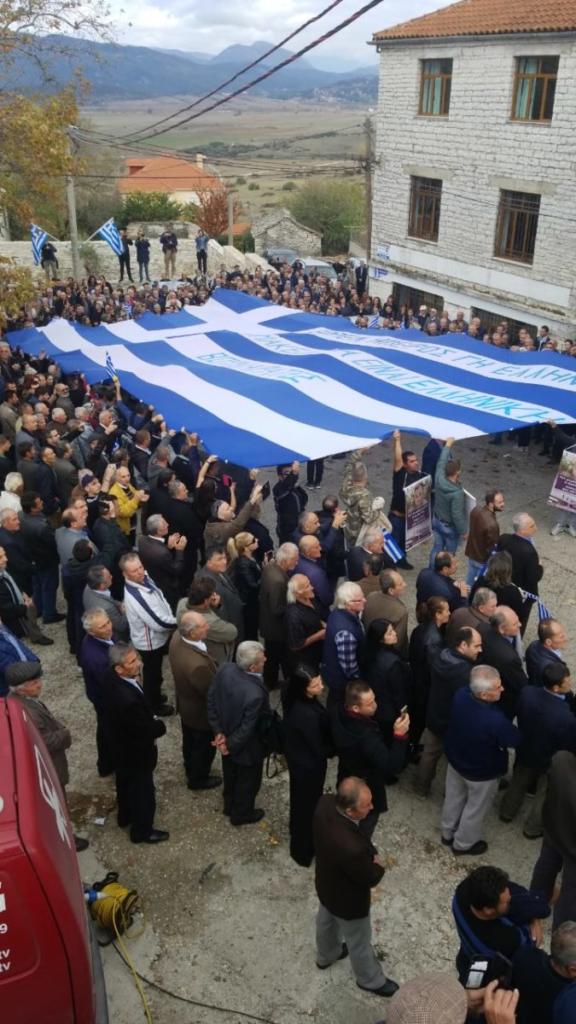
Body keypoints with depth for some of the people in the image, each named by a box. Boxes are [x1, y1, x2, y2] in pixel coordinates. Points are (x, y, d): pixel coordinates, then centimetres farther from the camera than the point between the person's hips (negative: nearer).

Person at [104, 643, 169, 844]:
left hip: (122, 746, 8)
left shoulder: (113, 678, -16)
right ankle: (142, 830, 40)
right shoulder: (128, 698, -43)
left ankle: (125, 816, 55)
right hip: (136, 751, -8)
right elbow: (147, 730, -29)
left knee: (126, 783, 30)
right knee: (142, 790, 17)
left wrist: (152, 720, -10)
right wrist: (160, 725, -10)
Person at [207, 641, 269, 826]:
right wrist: (230, 746, -11)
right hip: (246, 746, -6)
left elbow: (211, 700, -9)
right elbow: (247, 729, -28)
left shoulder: (224, 670, -22)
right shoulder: (255, 694, -42)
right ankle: (242, 814, 49)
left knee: (231, 774, 32)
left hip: (226, 735, 6)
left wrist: (218, 731, -3)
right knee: (248, 780, 24)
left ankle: (230, 805, 57)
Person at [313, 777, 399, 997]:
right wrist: (378, 865, -4)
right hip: (348, 899, -6)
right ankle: (370, 979, 54)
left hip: (326, 885, 6)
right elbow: (371, 878, -27)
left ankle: (326, 955, 65)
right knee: (359, 941, 25)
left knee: (326, 920, 35)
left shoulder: (325, 803, -28)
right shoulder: (351, 848, -47)